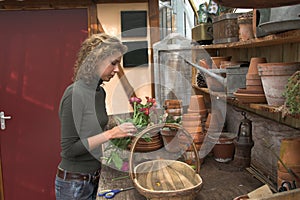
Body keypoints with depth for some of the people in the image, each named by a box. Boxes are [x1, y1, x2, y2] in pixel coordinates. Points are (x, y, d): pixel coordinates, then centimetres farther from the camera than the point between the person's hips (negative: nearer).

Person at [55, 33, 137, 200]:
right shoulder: (75, 93, -21)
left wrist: (120, 132, -2)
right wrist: (110, 134, -24)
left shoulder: (100, 92, 2)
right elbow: (69, 148, -20)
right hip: (74, 183, -7)